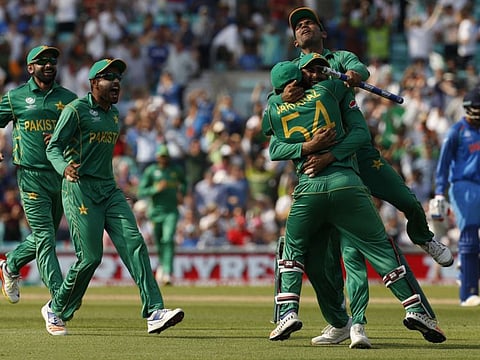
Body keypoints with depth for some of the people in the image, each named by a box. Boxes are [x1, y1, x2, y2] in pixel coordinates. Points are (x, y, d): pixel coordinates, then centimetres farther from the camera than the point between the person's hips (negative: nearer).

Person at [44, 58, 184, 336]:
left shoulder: (115, 114, 15)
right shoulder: (77, 110, -8)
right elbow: (53, 147, -12)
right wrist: (64, 167, -33)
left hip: (109, 189, 7)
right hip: (80, 188, -7)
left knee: (134, 243, -11)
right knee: (90, 256, -9)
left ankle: (154, 312, -20)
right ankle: (56, 310, 14)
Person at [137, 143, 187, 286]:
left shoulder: (177, 170, 7)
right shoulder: (150, 171, 0)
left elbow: (184, 182, 29)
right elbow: (141, 192, -5)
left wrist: (181, 192, 9)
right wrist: (156, 189, -19)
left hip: (171, 211, 0)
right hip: (156, 211, 0)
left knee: (168, 240, -17)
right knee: (158, 242, 8)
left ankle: (167, 273, -24)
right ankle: (161, 265, 38)